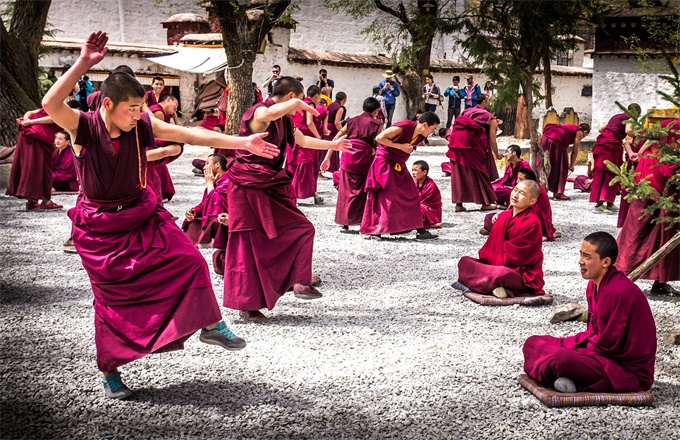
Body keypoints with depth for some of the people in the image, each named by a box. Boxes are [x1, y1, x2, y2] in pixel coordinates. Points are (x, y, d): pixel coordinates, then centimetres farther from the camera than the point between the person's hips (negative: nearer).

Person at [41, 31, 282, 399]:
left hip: (142, 214, 3)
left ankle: (210, 326, 10)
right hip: (100, 226, -3)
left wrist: (243, 143, -16)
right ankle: (109, 371, 23)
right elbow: (50, 104, -37)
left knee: (190, 261, -10)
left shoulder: (142, 126, -8)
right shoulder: (83, 127, -17)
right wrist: (82, 64, -45)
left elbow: (191, 135, -11)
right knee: (111, 298, 4)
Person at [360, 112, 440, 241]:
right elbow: (379, 138, -24)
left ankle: (420, 230, 9)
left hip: (399, 166, 8)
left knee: (412, 196, 5)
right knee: (386, 197, -7)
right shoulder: (403, 127, -23)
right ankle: (375, 230, 2)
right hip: (385, 163, -8)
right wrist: (400, 146, -23)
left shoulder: (421, 136, 1)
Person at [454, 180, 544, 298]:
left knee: (502, 273, -41)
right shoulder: (504, 216, 8)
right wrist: (485, 258, -7)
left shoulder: (532, 223, -16)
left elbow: (514, 254, -16)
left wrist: (489, 260, -10)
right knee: (464, 261, -4)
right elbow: (492, 243, 10)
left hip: (524, 276, -8)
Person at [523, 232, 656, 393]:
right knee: (533, 343, 5)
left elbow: (606, 345, -21)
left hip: (629, 372, -10)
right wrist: (565, 344, -3)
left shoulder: (620, 293, -23)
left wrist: (566, 345, -11)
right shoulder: (594, 285, 7)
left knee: (559, 360, -36)